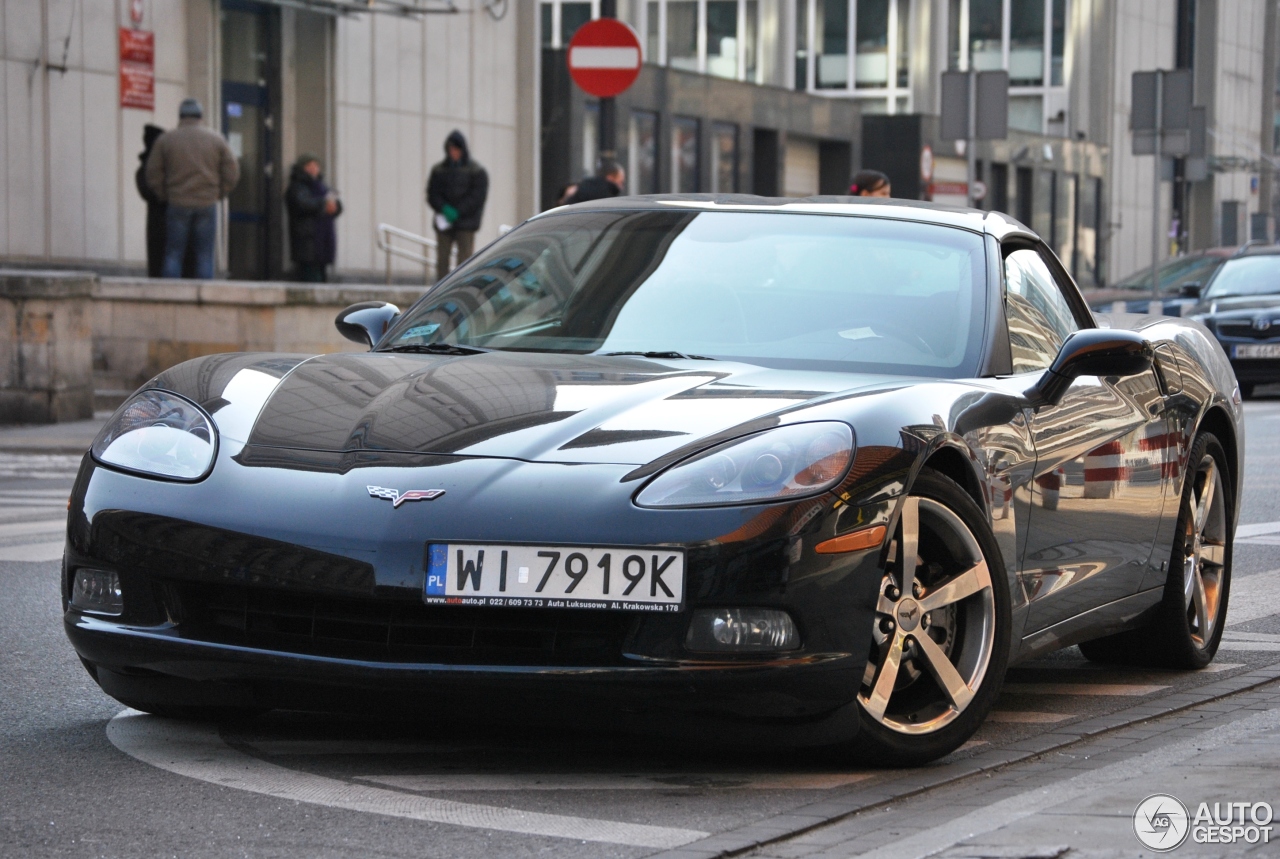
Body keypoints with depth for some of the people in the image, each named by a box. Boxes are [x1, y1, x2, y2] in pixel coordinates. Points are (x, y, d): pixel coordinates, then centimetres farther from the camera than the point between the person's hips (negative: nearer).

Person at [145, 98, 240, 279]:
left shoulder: (165, 140, 1)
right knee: (205, 255, 3)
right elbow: (232, 174, 2)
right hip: (208, 203, 1)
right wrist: (217, 194, 11)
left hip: (178, 203, -1)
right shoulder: (216, 139, 3)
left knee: (173, 255, 3)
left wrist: (165, 196, 11)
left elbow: (153, 176, 0)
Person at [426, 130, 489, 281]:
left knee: (465, 259, -7)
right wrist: (444, 208, -13)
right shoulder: (439, 170, 10)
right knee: (442, 258, 0)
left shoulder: (476, 170, 2)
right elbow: (432, 195, 6)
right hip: (444, 223, 3)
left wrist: (458, 211, -14)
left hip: (466, 223, -3)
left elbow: (478, 196, -5)